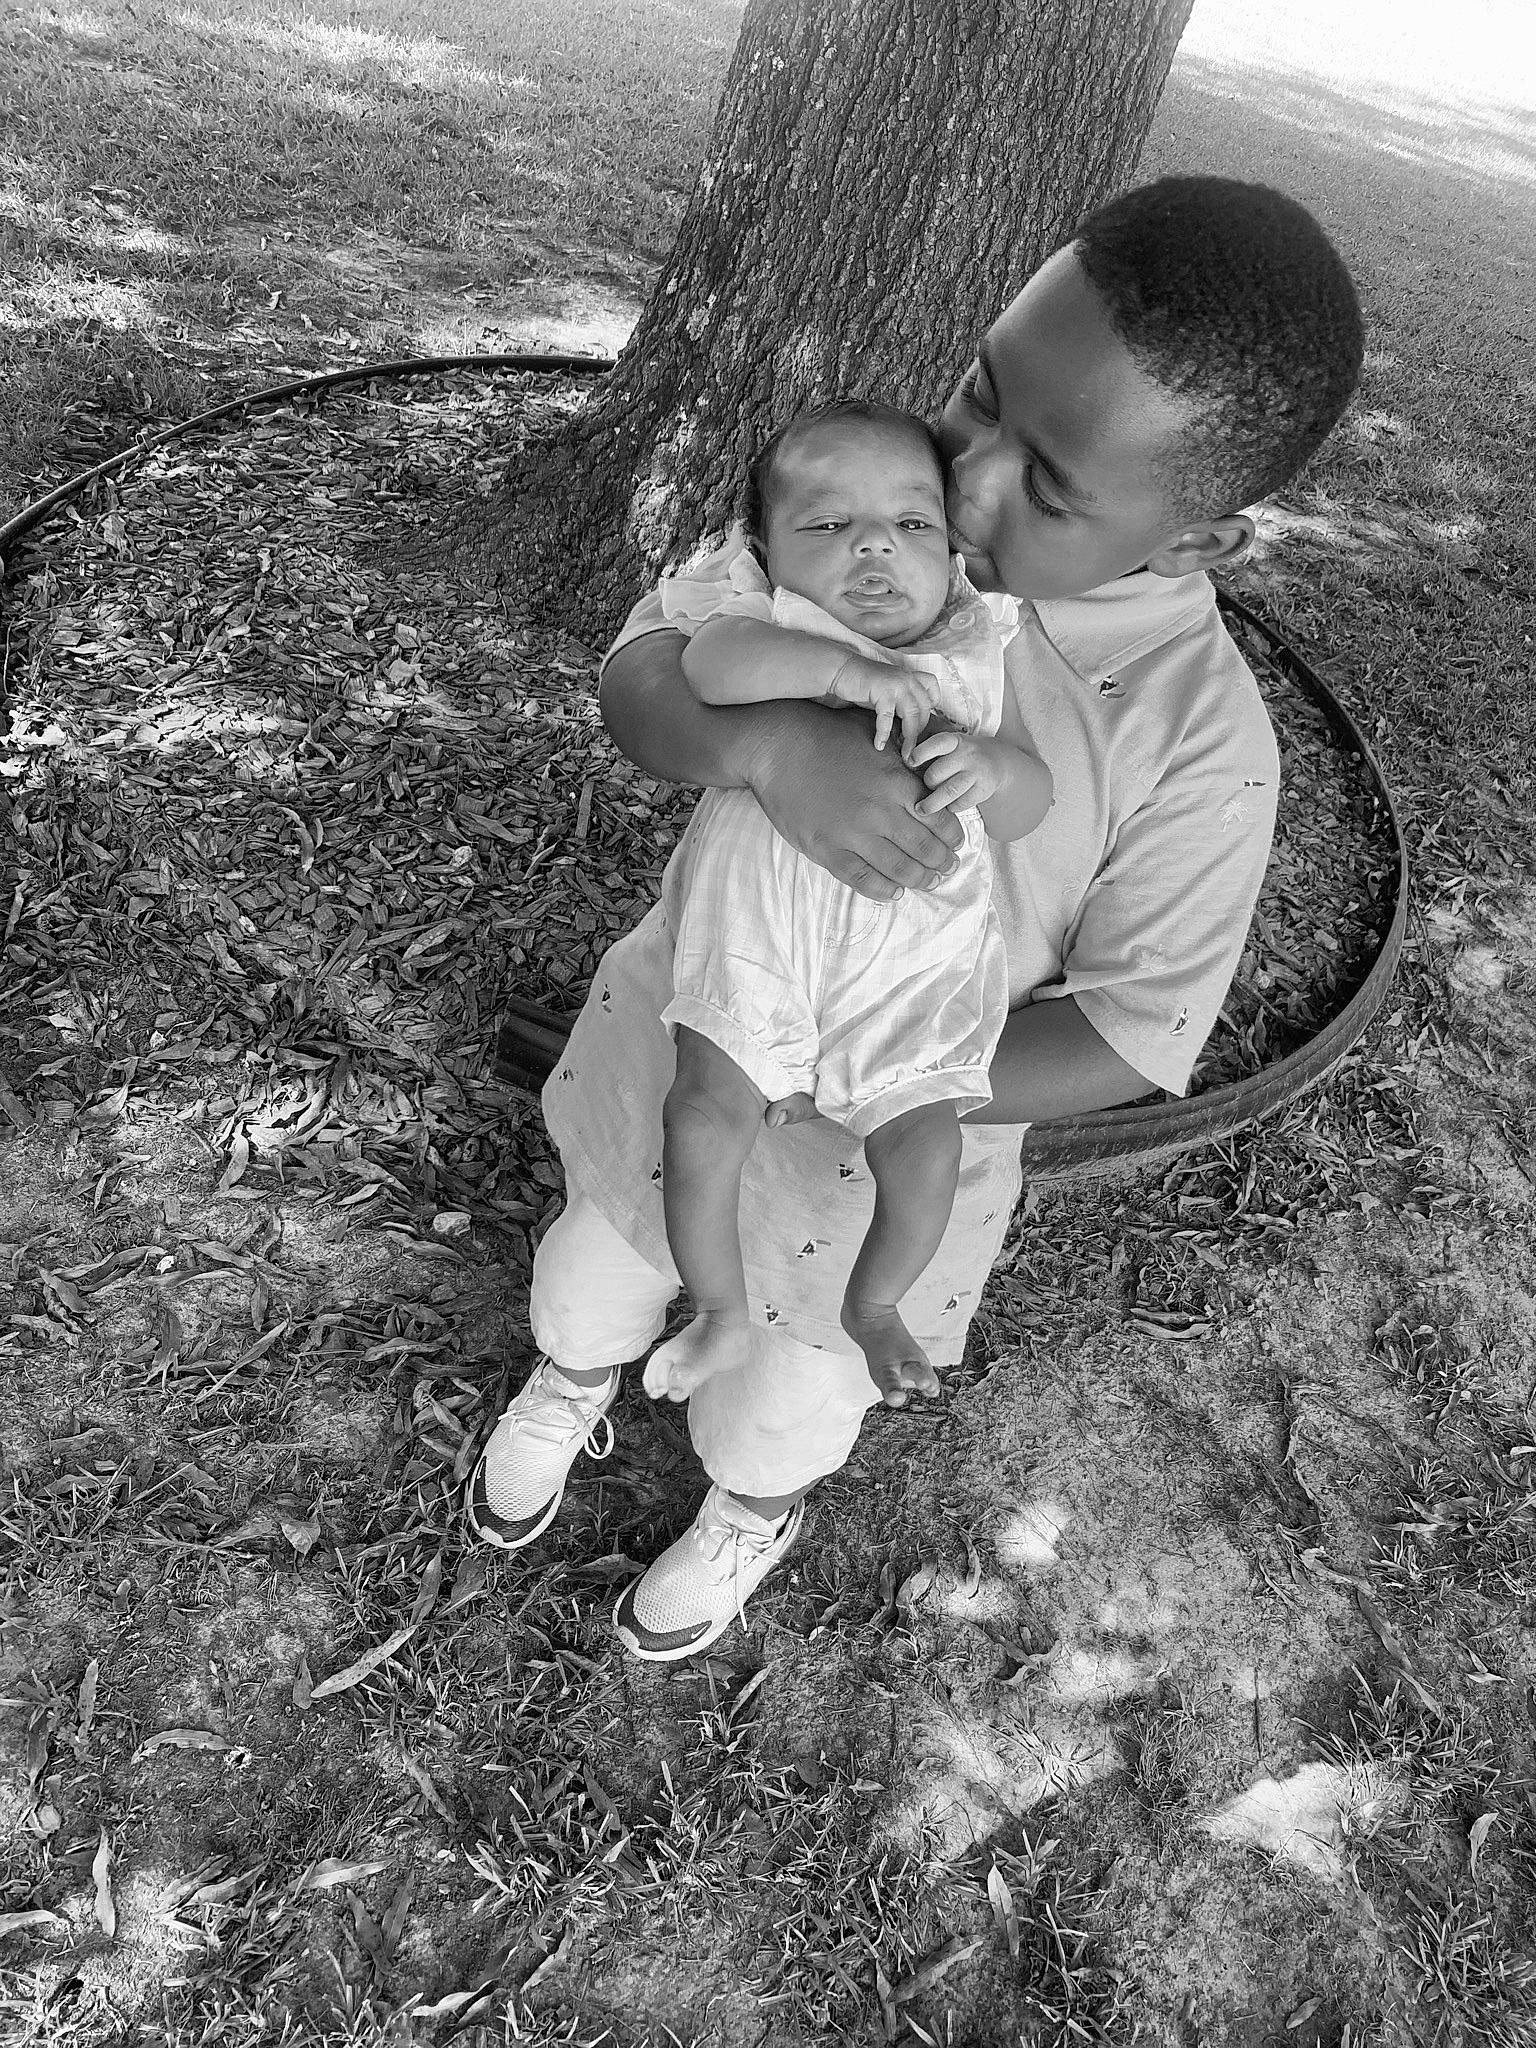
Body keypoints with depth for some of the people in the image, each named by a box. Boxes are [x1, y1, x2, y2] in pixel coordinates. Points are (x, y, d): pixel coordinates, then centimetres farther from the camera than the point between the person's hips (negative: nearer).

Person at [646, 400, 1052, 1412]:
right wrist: (837, 666, -32)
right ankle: (723, 1315, 12)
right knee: (706, 1112, -14)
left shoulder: (974, 652, 11)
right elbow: (710, 663, -22)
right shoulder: (766, 623, 2)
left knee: (923, 1149, -8)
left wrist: (986, 763, -16)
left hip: (919, 940, 2)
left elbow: (1033, 797, 6)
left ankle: (872, 1304, 24)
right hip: (763, 918, -1)